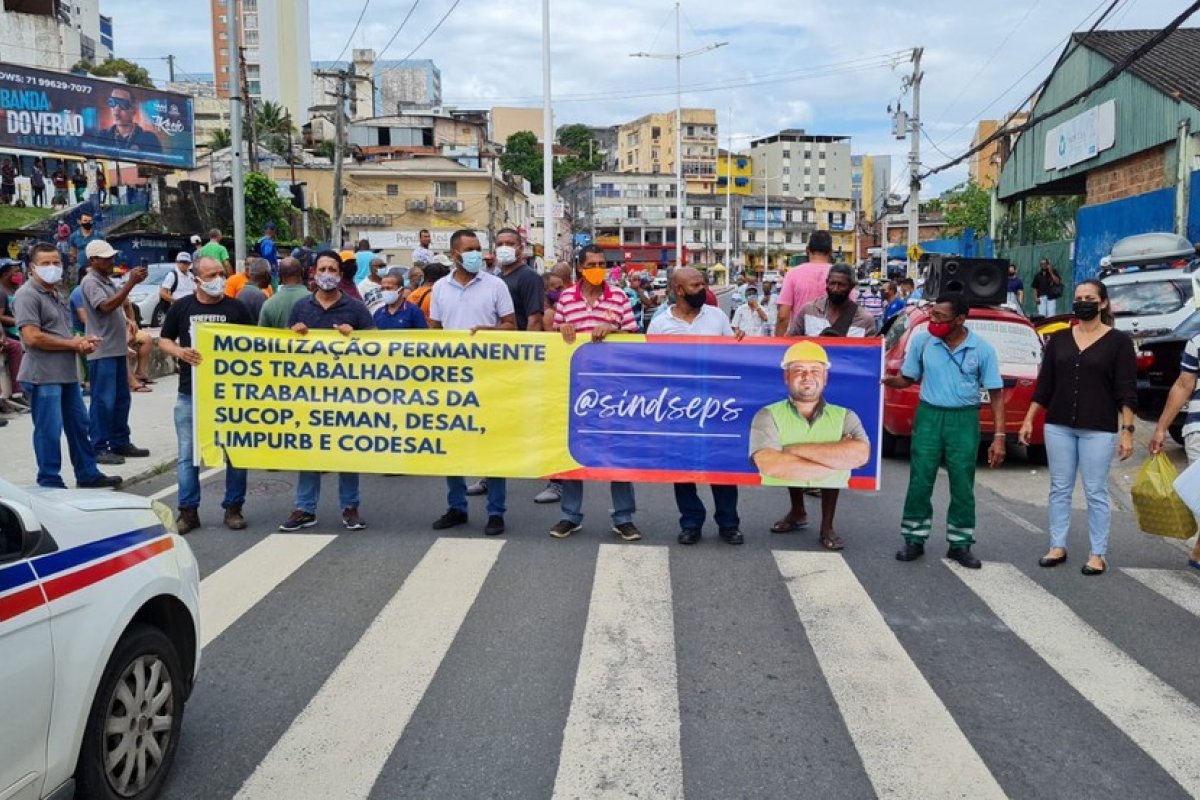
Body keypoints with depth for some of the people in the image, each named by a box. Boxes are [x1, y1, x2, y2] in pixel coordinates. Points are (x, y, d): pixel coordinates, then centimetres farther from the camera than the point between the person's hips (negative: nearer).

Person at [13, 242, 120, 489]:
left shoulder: (55, 293, 16)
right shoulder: (27, 295, -12)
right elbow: (32, 337, -21)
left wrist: (82, 342, 3)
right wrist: (75, 343, -14)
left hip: (67, 373, 9)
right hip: (43, 375, -9)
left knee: (78, 425, 15)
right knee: (49, 430, -2)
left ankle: (88, 474, 26)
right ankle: (50, 483, 9)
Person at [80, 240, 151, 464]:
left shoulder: (107, 280, 16)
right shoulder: (90, 282, -12)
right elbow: (106, 306, -27)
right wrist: (131, 283, -29)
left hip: (117, 348, 9)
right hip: (102, 351, -9)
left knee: (121, 398, 13)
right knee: (103, 401, -7)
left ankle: (120, 442, 21)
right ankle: (99, 448, -3)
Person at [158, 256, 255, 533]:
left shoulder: (236, 307, 4)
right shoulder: (181, 307, 5)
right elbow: (164, 340, 9)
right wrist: (179, 352, -11)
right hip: (190, 393, 0)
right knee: (187, 453, 4)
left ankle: (233, 508, 17)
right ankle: (188, 510, 14)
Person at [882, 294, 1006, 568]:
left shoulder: (982, 349, -6)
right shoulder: (921, 341, -3)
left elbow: (996, 395, -2)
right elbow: (906, 379, 5)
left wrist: (999, 437, -7)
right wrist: (887, 381, -19)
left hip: (964, 420, -1)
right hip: (929, 416, 1)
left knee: (962, 486, 6)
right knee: (919, 482, 2)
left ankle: (960, 545, 18)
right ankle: (914, 540, 15)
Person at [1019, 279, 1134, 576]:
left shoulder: (1118, 341, -2)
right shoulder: (1059, 339, 8)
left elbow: (1126, 391, -5)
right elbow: (1044, 385, 10)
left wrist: (1127, 431, -11)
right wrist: (1028, 420, 7)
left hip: (1098, 429, -3)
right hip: (1058, 426, 4)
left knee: (1096, 492, 2)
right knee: (1060, 489, 9)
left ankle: (1098, 554, 10)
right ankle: (1058, 546, 18)